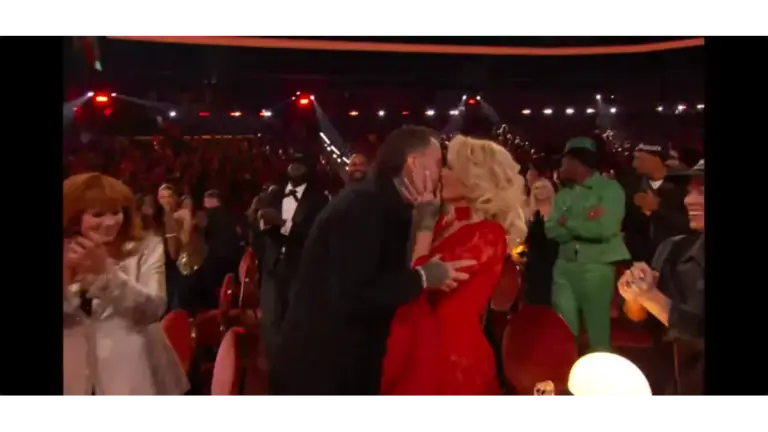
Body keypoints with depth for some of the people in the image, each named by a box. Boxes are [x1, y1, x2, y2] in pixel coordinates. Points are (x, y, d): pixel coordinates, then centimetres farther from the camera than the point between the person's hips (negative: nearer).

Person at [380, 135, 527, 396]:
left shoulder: (487, 234, -14)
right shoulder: (448, 222, 9)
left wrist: (425, 225, -12)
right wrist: (416, 213, 1)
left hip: (450, 353, -7)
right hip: (421, 345, 7)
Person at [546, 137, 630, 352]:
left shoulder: (610, 188, -4)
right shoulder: (563, 194, 12)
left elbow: (605, 228, -18)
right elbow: (552, 231, 0)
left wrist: (568, 222, -7)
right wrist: (584, 222, -13)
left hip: (597, 267, -5)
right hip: (564, 267, 5)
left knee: (598, 334, 6)